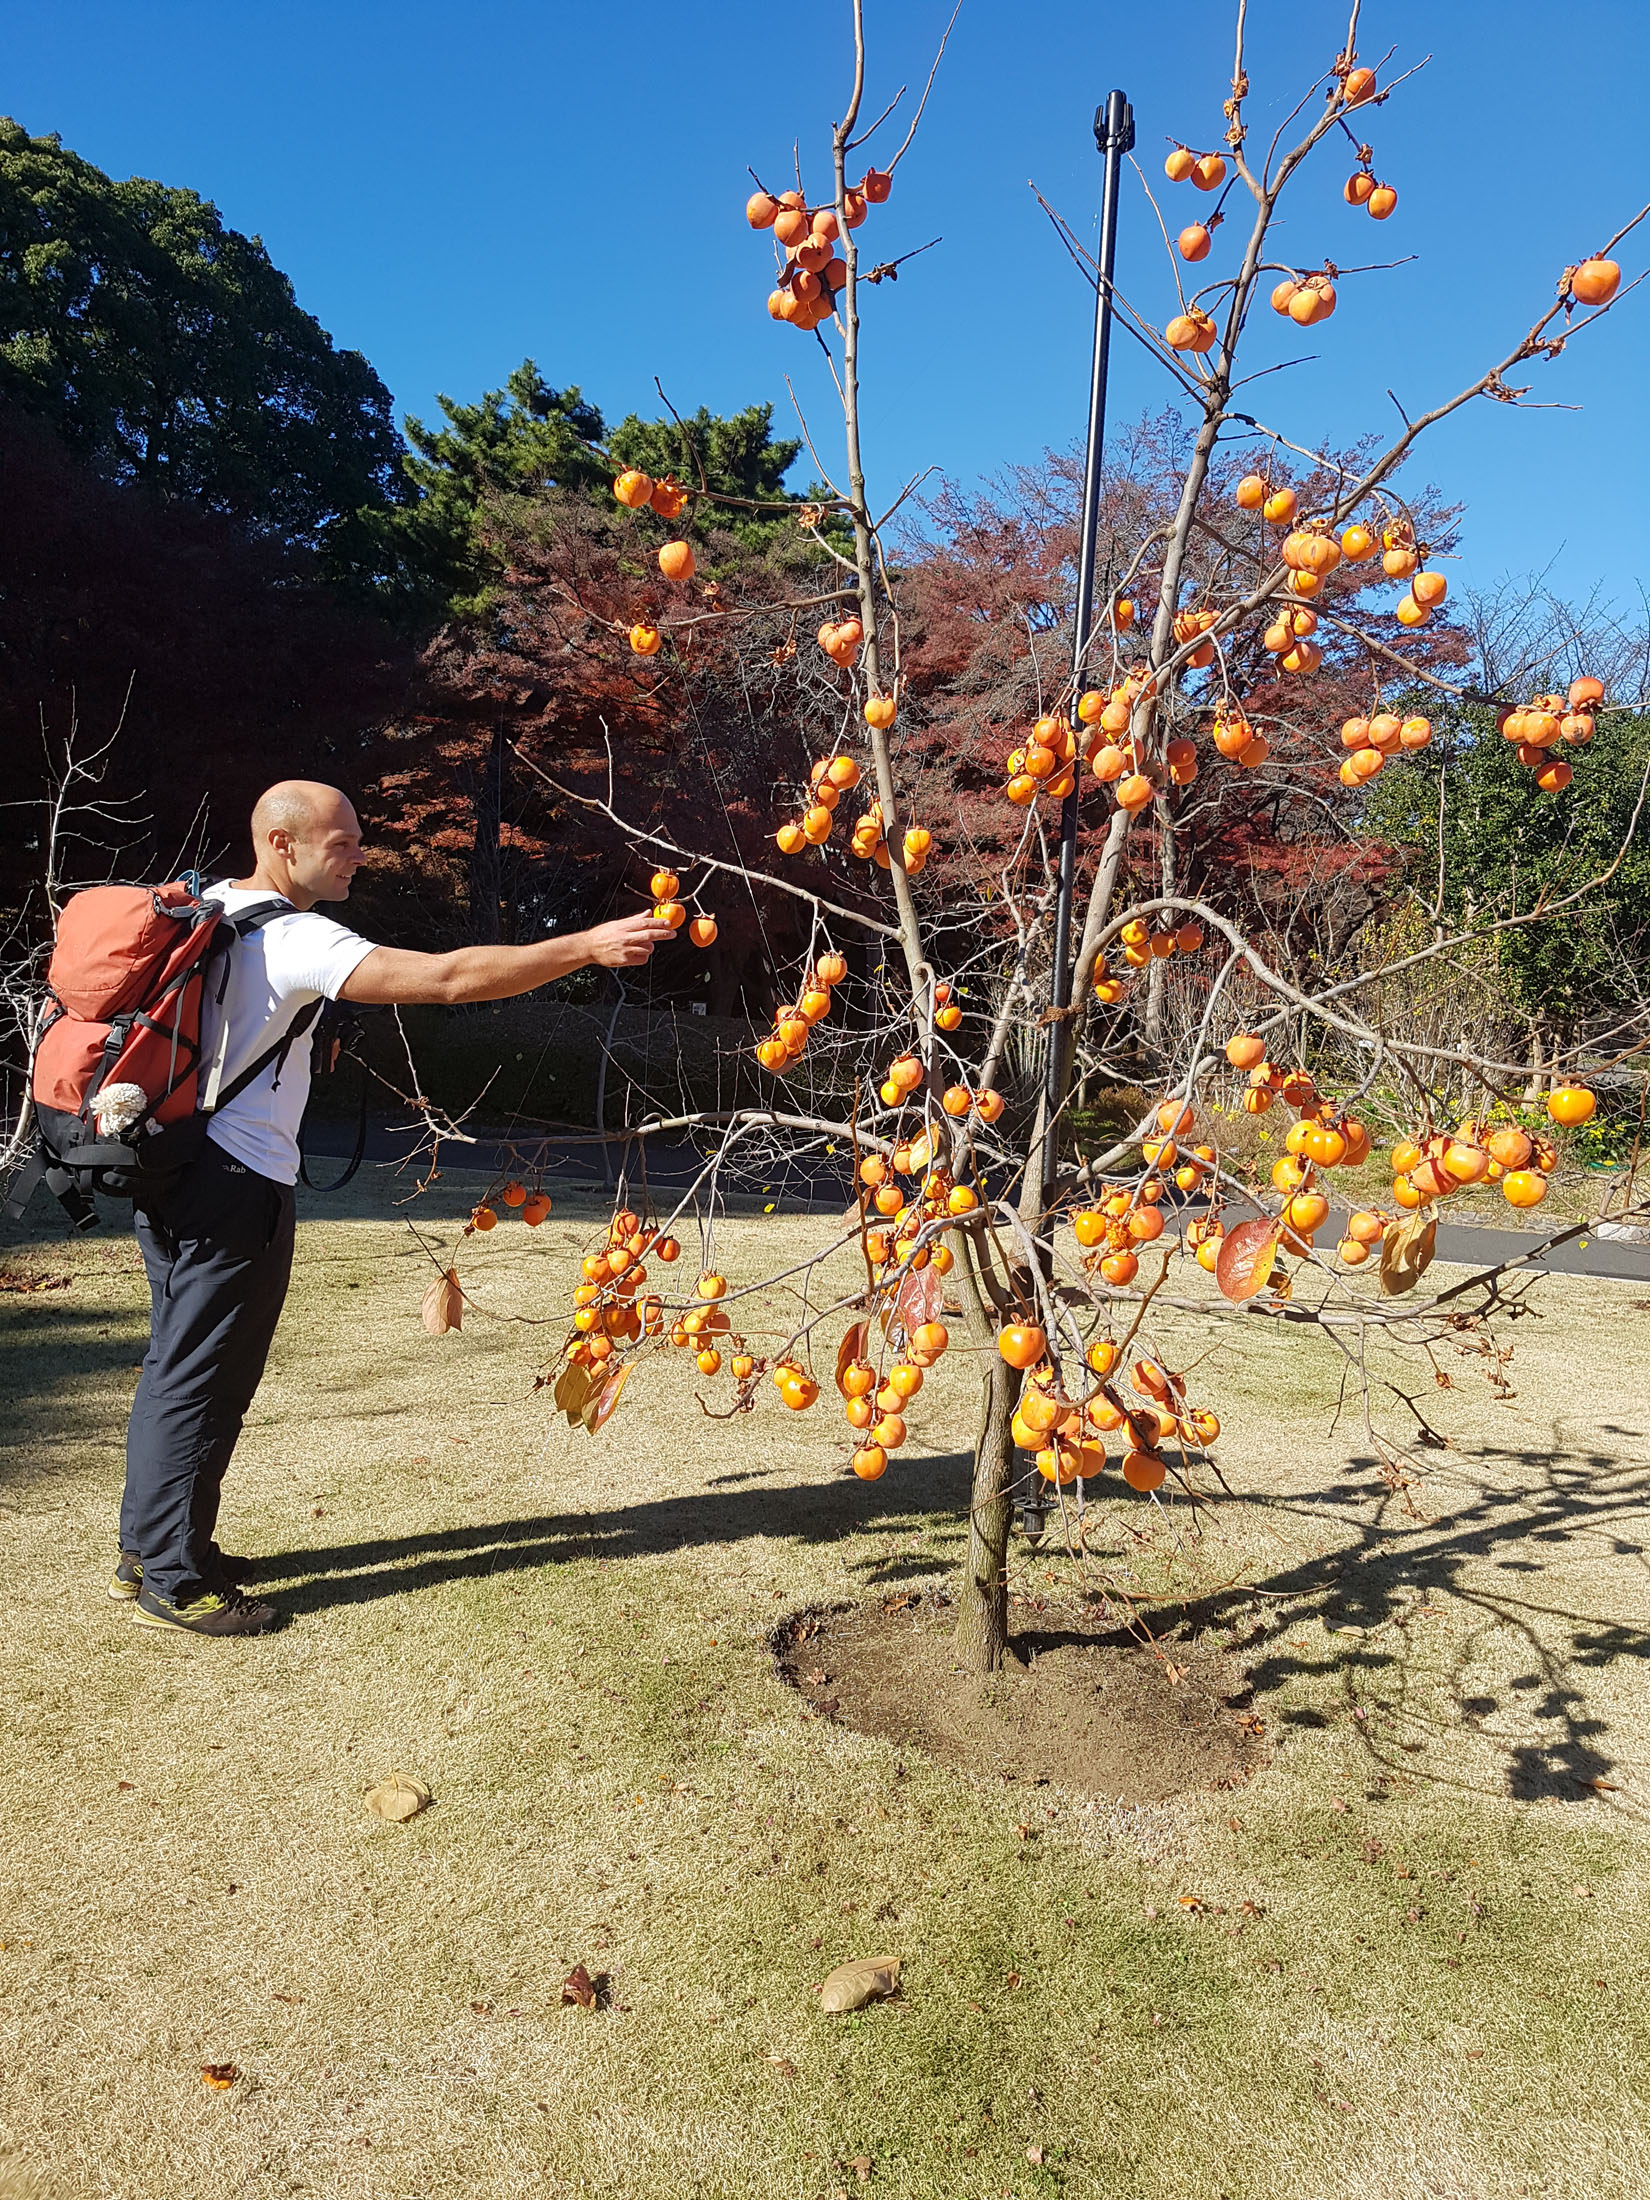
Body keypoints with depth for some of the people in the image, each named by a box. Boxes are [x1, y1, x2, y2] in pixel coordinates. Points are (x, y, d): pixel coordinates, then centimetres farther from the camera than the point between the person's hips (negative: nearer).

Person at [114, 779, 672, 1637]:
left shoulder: (207, 907, 9)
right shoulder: (294, 940, -20)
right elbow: (450, 977, -29)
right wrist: (589, 947, -29)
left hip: (173, 1173, 10)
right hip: (236, 1185, -10)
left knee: (176, 1365, 19)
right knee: (203, 1379, 0)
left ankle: (147, 1548, 32)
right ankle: (173, 1581, 12)